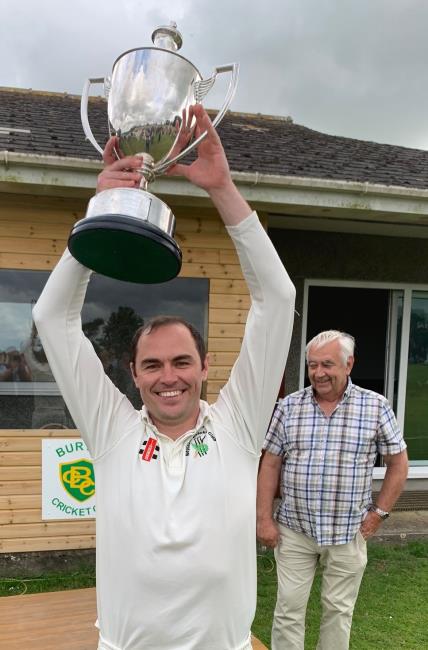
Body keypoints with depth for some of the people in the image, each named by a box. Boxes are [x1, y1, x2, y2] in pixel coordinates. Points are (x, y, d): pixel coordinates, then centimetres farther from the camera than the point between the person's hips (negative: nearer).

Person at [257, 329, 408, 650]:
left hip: (348, 532, 0)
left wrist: (378, 513, -1)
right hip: (293, 530, 1)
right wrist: (265, 519, -2)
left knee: (339, 610, 16)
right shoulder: (289, 406, -3)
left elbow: (398, 463, 3)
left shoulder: (376, 406, -5)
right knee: (289, 608, 9)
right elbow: (270, 465, 1)